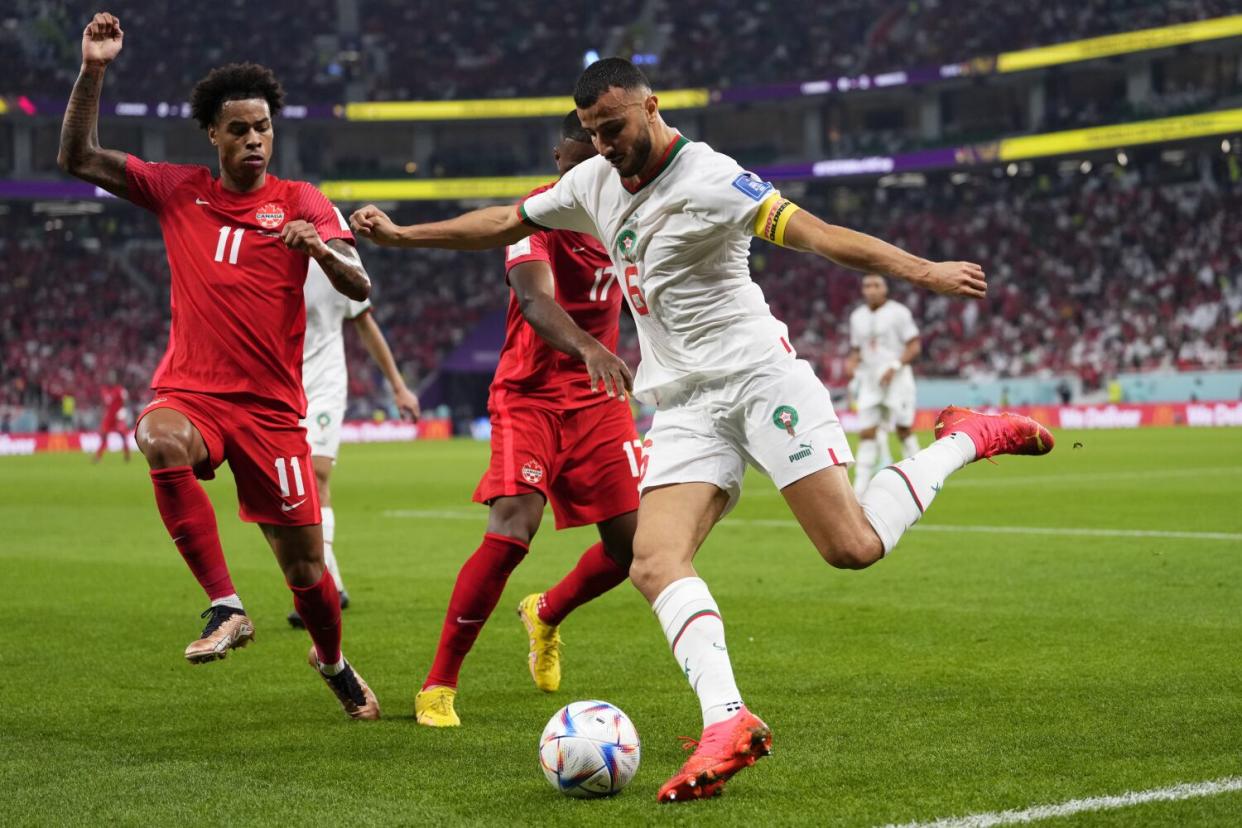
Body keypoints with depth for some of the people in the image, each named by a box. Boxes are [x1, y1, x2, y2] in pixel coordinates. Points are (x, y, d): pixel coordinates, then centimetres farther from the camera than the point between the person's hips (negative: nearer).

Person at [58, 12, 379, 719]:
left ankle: (334, 661, 35)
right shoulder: (178, 192, 8)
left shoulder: (300, 203, 2)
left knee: (305, 566, 2)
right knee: (160, 440, -37)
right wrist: (93, 71, -9)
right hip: (190, 390, 1)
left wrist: (318, 246, -31)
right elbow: (78, 157, 3)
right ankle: (227, 607, -30)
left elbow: (359, 288, -10)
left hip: (271, 407, 0)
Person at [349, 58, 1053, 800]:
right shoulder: (594, 183, 12)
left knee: (853, 547, -14)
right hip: (686, 405, 6)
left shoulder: (707, 179, -12)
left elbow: (815, 233, -21)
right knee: (655, 563, -16)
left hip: (757, 375, -6)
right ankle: (728, 724, -24)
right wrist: (403, 235, 26)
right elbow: (506, 223, 26)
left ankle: (966, 440, 11)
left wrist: (921, 270, -33)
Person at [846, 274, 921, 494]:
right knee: (866, 433, -2)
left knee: (904, 430, -2)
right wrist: (852, 362, -2)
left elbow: (915, 346, -7)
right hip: (869, 381, 4)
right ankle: (859, 488, -4)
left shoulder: (898, 312, -5)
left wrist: (895, 366, -18)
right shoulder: (857, 317, 12)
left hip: (897, 379, -4)